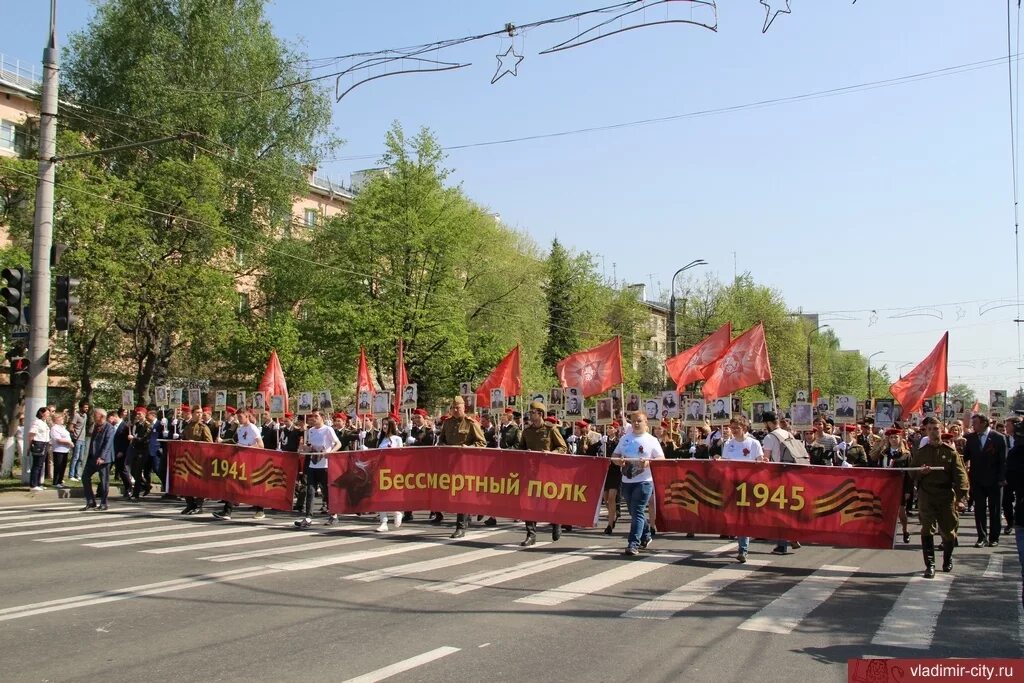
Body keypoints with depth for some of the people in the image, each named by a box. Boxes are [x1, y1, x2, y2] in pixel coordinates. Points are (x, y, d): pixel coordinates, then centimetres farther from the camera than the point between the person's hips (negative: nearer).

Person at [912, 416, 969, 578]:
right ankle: (930, 565, -4)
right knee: (927, 529, -8)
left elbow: (960, 475, -4)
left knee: (948, 531, 9)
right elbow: (911, 473, 11)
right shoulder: (920, 452, 7)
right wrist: (920, 472, -12)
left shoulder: (950, 452, 1)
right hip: (926, 496, 0)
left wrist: (961, 498, -13)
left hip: (946, 496, 0)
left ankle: (947, 559, 36)